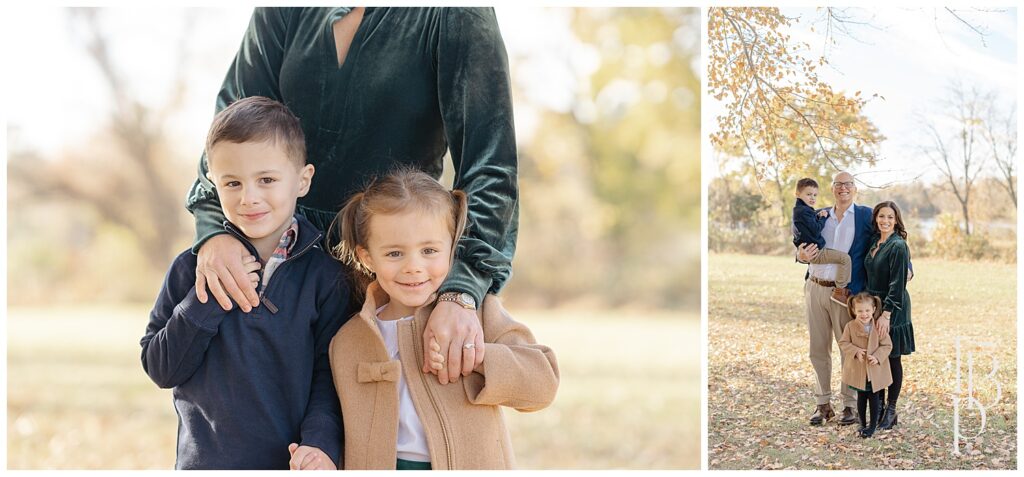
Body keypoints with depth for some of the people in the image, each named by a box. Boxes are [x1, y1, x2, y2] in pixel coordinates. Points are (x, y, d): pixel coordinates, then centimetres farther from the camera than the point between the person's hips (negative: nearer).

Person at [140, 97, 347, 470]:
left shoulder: (325, 275, -4)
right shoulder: (193, 267, -1)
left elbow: (329, 375, -4)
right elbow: (160, 369, -4)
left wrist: (321, 444, -19)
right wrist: (206, 299, -15)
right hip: (205, 460, 1)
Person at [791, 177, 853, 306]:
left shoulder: (799, 210, 14)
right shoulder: (804, 211, -18)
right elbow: (816, 230, -20)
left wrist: (819, 214, 2)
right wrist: (822, 217, -4)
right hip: (816, 252, -11)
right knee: (845, 258, -18)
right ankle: (840, 290, -16)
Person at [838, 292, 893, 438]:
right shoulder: (850, 326, -8)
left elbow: (887, 345, -7)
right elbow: (843, 343, -4)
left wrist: (877, 357, -22)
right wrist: (855, 351, -20)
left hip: (875, 370, -1)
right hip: (858, 370, 1)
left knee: (874, 398, 6)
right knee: (861, 398, 14)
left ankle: (873, 425, 16)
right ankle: (863, 424, 27)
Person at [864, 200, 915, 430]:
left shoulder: (898, 246, -14)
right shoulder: (875, 242, 10)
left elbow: (897, 284, -18)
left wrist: (886, 314, -22)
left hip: (892, 310, -7)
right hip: (873, 305, 7)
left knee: (892, 358, 1)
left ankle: (891, 411, 9)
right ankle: (879, 407, 17)